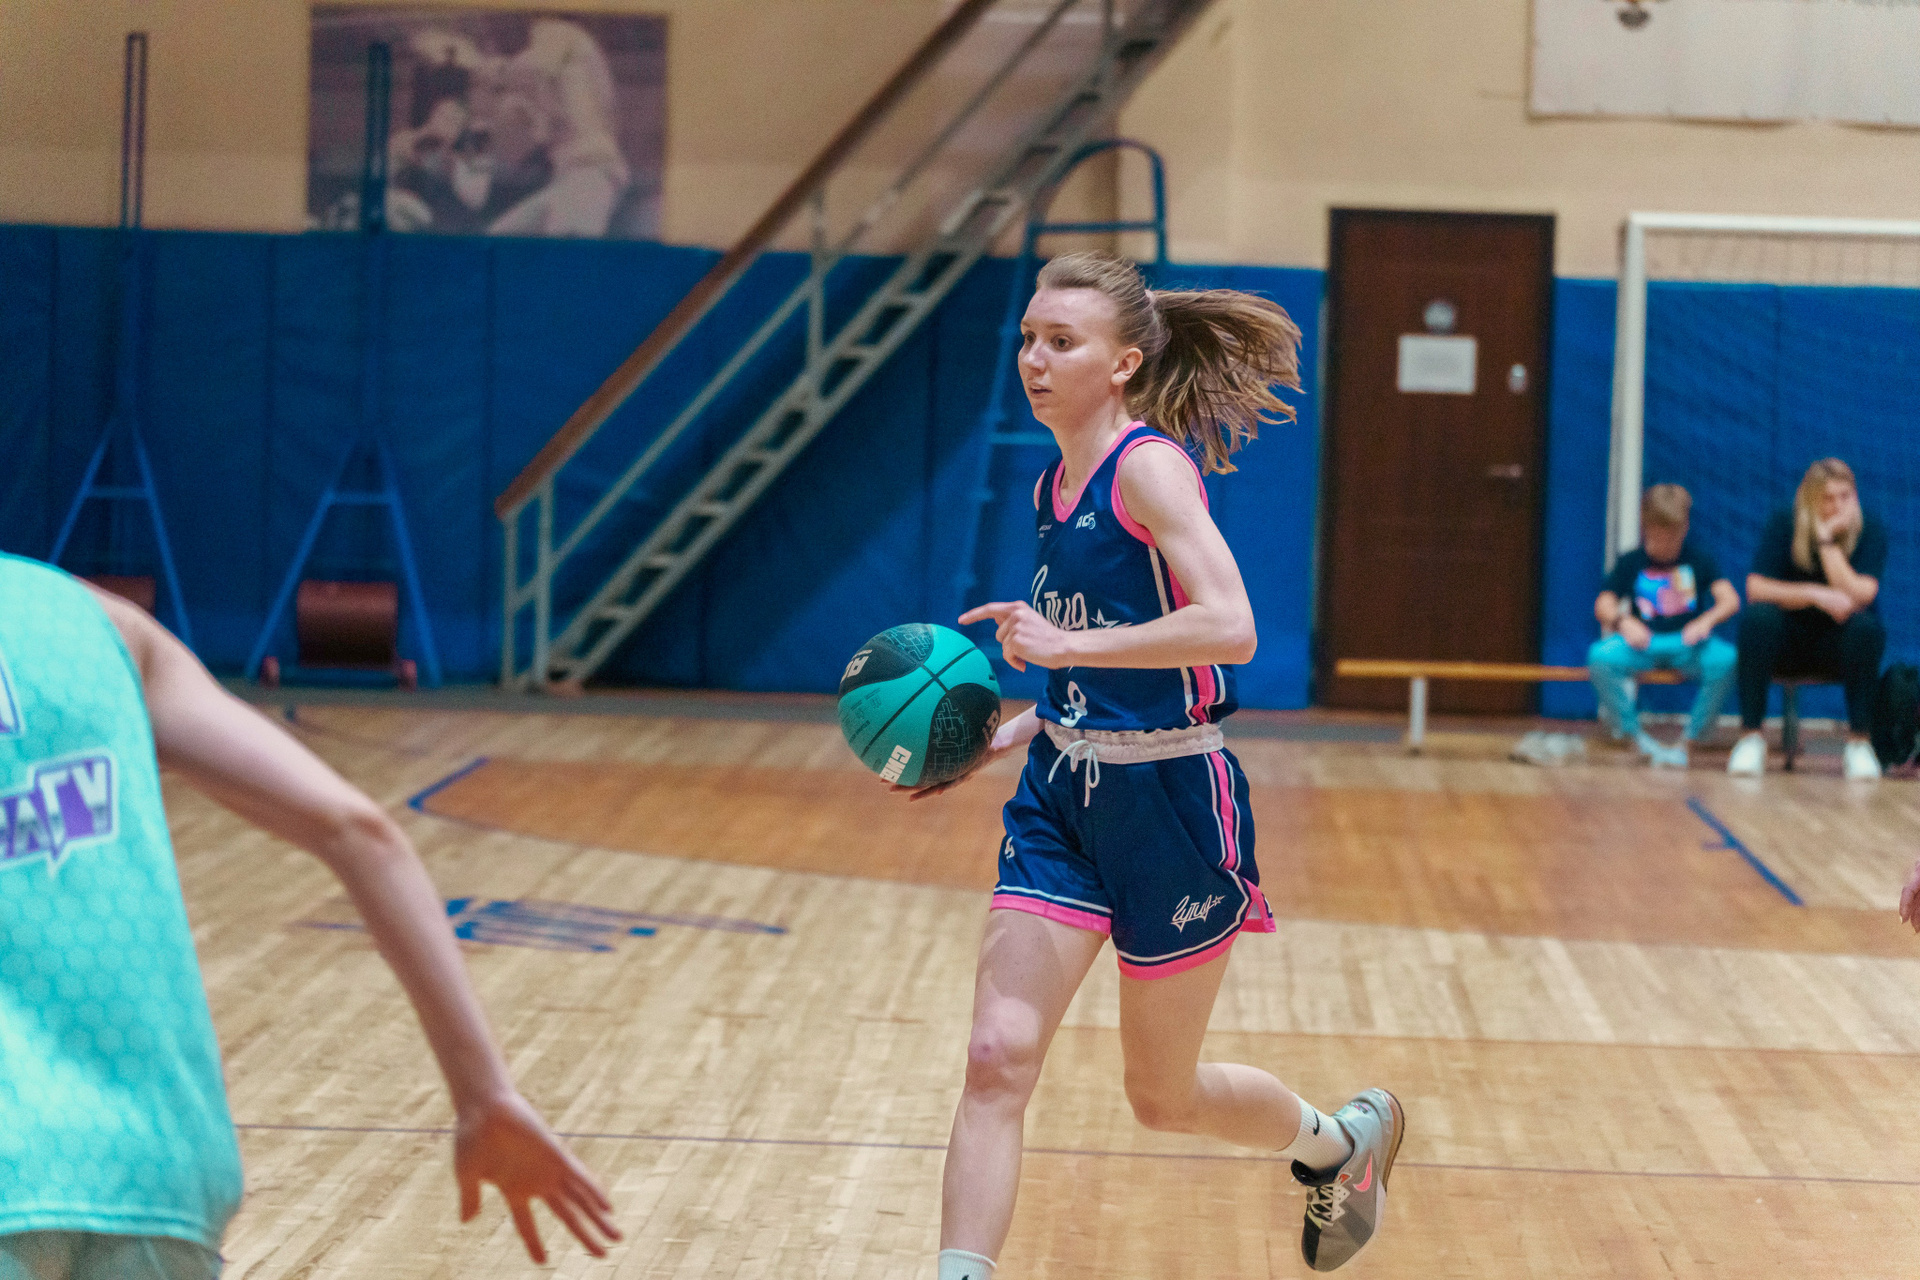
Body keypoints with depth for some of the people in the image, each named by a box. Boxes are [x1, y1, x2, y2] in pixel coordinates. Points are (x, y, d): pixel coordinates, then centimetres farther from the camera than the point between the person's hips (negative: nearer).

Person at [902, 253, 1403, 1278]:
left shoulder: (1150, 464, -15)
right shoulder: (1052, 487, 9)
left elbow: (1227, 627, -29)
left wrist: (1066, 643, -30)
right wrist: (1000, 737, 8)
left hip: (1169, 803, -6)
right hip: (1062, 798, 7)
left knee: (1165, 1096, 11)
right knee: (997, 1058, -8)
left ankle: (1342, 1143, 40)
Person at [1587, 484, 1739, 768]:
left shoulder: (1699, 561, 8)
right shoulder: (1631, 563, 9)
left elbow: (1730, 600, -4)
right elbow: (1603, 605, 1)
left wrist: (1706, 620, -25)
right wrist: (1623, 622, -22)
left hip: (1687, 642, 0)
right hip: (1643, 641, 0)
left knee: (1724, 659, -34)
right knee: (1600, 657, -32)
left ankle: (1688, 741, -18)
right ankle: (1637, 738, -18)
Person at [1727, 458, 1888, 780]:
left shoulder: (1870, 530, -7)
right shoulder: (1783, 525, -6)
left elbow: (1859, 596, -21)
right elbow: (1756, 588, -16)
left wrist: (1827, 538, -23)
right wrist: (1815, 594, -27)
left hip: (1840, 645, 0)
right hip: (1790, 643, 0)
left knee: (1865, 626, -33)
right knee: (1757, 617, -31)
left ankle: (1859, 742, -27)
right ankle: (1751, 737, -27)